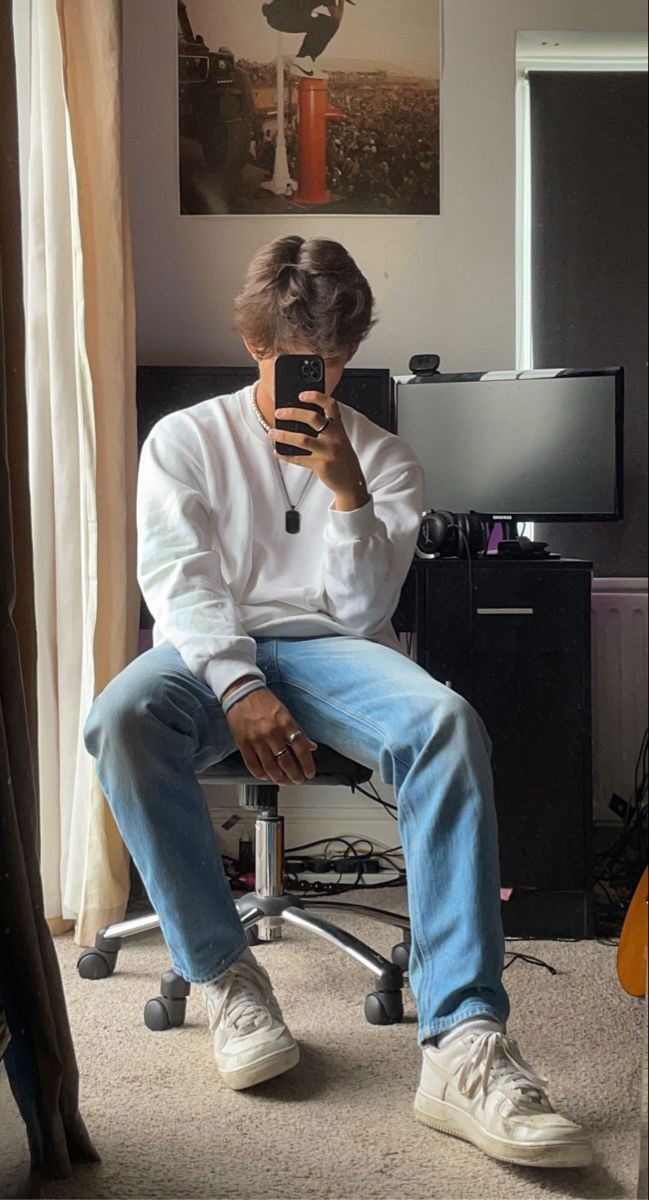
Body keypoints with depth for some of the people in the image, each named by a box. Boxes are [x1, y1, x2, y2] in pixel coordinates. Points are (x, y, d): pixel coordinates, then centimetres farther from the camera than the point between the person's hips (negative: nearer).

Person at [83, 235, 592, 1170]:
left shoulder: (382, 457, 14)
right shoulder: (185, 440, 12)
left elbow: (362, 610, 2)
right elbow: (181, 582, -3)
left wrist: (346, 488, -13)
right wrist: (239, 689, -20)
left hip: (330, 649, 1)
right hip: (212, 651, 0)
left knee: (448, 723, -34)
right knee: (121, 717, -37)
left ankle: (464, 1046, -41)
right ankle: (227, 977, -21)